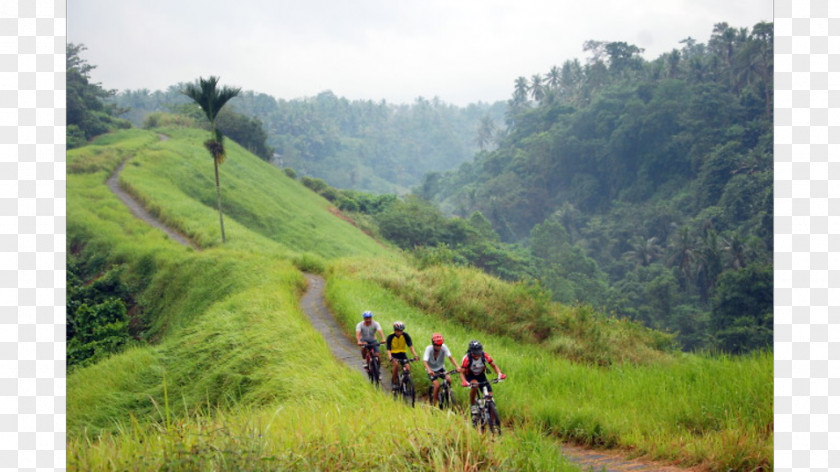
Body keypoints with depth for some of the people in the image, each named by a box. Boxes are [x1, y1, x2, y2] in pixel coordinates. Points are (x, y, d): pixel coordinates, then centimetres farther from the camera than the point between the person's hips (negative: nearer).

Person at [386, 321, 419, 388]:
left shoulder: (405, 335, -14)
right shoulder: (390, 337, -19)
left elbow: (410, 346, -22)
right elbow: (388, 349, -25)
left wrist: (415, 355, -37)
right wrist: (390, 358, -44)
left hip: (402, 354, 2)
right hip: (393, 354, -2)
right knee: (396, 364, -32)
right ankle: (393, 383, -19)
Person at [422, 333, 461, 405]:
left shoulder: (444, 347, -19)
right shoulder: (429, 348, -24)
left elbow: (450, 357, -27)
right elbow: (425, 361, -34)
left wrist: (457, 366, -43)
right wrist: (429, 370, -53)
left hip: (440, 368, 3)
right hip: (432, 370, -3)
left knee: (449, 380, -22)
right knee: (437, 385, -24)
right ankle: (433, 403, -7)